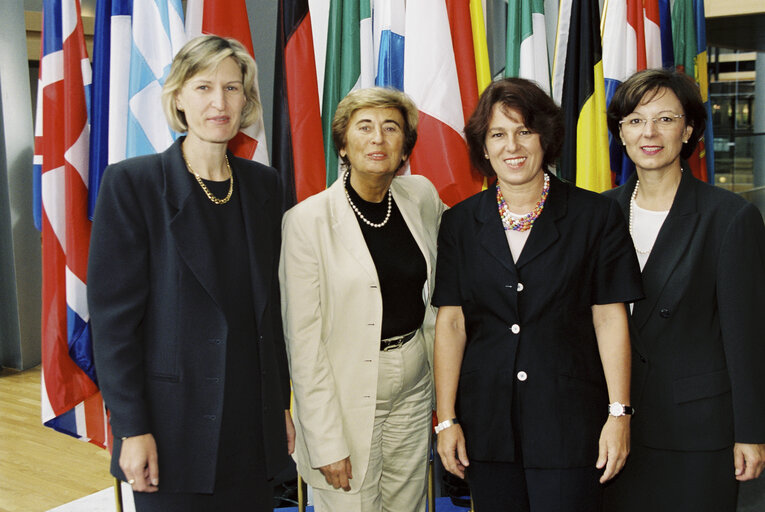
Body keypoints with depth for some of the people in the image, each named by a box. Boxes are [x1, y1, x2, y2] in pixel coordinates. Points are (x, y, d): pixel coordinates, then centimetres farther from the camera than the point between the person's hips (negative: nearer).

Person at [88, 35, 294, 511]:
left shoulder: (263, 184, 5)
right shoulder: (132, 182, -9)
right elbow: (113, 313, -10)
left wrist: (282, 401, 11)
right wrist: (132, 428, -12)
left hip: (253, 415, 5)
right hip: (176, 420, -4)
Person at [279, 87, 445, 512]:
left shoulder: (421, 195, 0)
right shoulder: (308, 220, -14)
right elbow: (303, 339, -14)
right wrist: (326, 443, -15)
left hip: (414, 385, 5)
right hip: (346, 394, -4)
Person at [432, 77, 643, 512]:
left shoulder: (597, 215, 0)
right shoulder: (460, 223, 6)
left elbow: (610, 318, -1)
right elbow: (451, 322, 4)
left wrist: (619, 413, -5)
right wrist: (446, 419, 1)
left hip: (569, 424, -2)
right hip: (487, 423, 2)